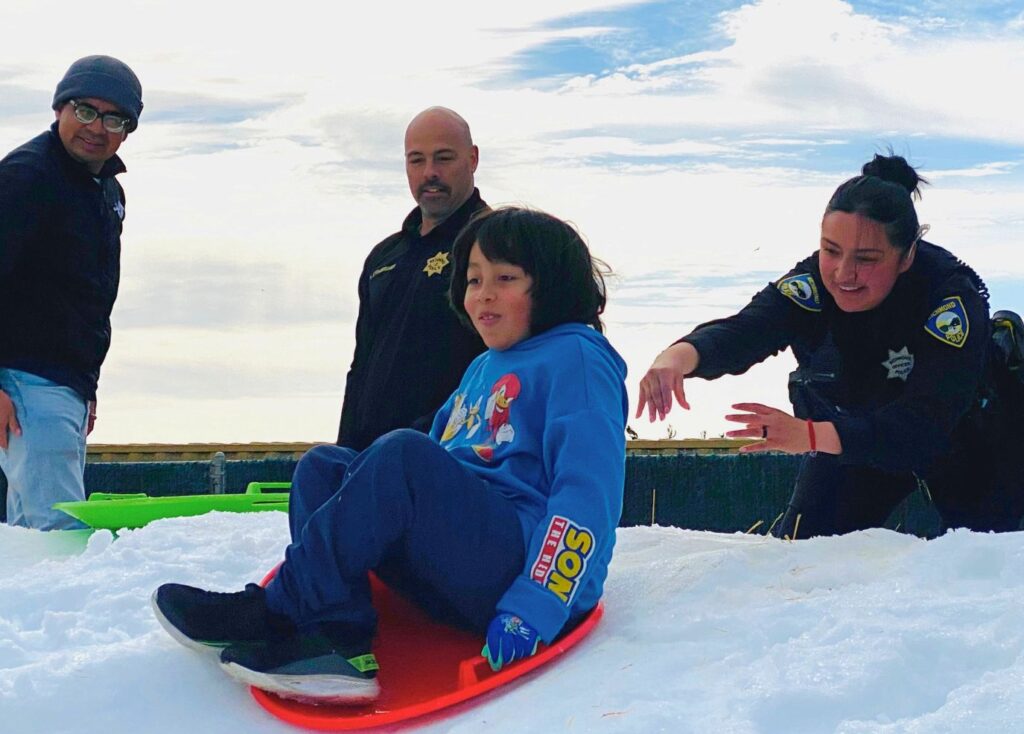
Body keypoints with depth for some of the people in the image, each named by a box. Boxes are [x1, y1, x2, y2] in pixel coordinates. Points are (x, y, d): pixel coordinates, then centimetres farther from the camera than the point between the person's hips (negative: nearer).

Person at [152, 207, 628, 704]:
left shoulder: (576, 357, -1)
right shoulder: (481, 370, 28)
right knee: (321, 466, 1)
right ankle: (336, 645, -23)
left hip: (524, 566, -9)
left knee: (402, 456, -28)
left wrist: (534, 607, -24)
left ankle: (278, 613, -19)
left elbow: (588, 492, -13)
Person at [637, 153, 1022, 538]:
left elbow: (925, 422, -47)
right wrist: (679, 356, -68)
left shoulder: (953, 297, -37)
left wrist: (810, 436, -60)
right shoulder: (812, 284, -28)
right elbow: (742, 332, -45)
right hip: (854, 439, 3)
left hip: (964, 439, -3)